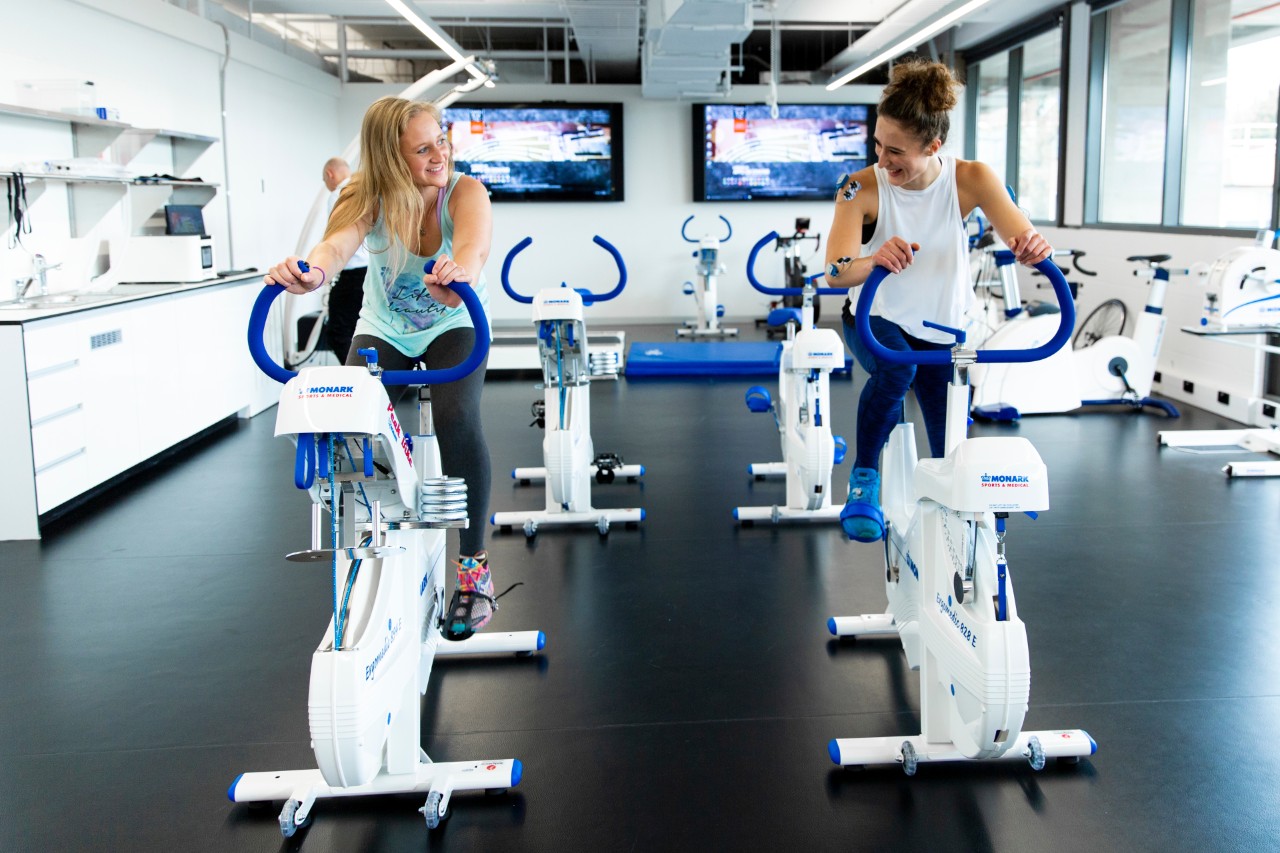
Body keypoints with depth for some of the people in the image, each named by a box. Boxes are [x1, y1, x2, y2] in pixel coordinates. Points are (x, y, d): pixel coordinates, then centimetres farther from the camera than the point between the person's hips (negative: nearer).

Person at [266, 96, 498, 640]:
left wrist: (461, 273, -73)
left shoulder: (465, 192, -25)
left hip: (453, 325, -2)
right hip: (382, 329, 2)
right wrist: (310, 271, -67)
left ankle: (474, 565, -14)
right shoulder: (370, 197, -21)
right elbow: (338, 242, -43)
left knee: (456, 420, -30)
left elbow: (473, 244, -48)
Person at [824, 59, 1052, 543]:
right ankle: (864, 479, -16)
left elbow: (1025, 242, -23)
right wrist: (874, 259, -57)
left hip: (942, 332, 3)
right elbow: (835, 273, -34)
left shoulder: (971, 179, -17)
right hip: (876, 321, -2)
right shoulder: (861, 189, -22)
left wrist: (1032, 247, -48)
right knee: (895, 367, -38)